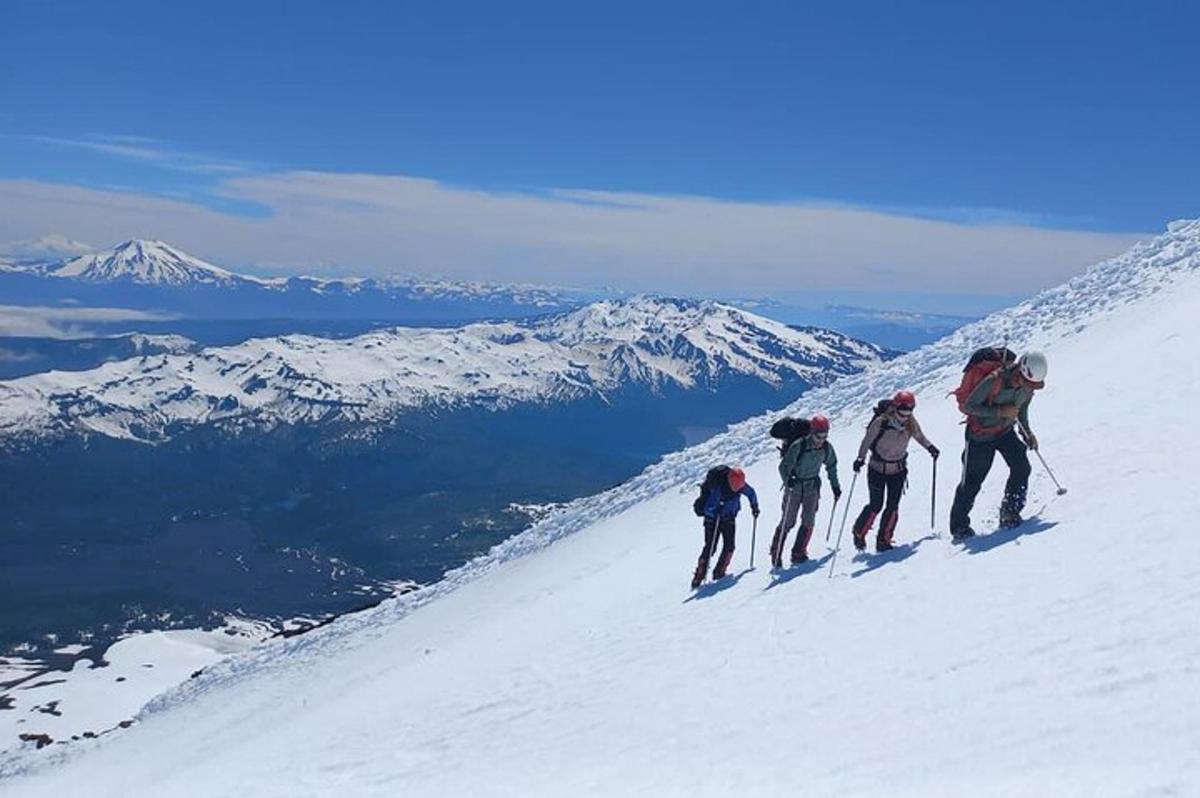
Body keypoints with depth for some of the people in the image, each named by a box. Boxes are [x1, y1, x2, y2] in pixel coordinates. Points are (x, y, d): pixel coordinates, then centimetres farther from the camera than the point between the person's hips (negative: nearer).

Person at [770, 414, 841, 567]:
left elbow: (831, 467, 12)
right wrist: (788, 480, -40)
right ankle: (776, 554, 10)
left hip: (812, 487, 4)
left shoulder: (827, 448, -6)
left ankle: (798, 553, 6)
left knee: (808, 522, -5)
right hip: (794, 486, -4)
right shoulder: (798, 446, -21)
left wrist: (835, 486, 13)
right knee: (788, 521, -2)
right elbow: (784, 466, -21)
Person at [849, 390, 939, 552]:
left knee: (893, 506, -4)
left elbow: (919, 436, 11)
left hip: (898, 470, 3)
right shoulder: (881, 422, -22)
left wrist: (930, 447, -1)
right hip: (877, 469, -3)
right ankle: (859, 532, 23)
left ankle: (883, 540, 9)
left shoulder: (911, 423, -9)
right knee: (875, 506, -2)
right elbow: (867, 440, -18)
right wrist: (861, 458, -30)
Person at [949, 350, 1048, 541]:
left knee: (1021, 467, -13)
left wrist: (1027, 432, 2)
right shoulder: (994, 381, -30)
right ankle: (958, 526, 12)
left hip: (1005, 431, 6)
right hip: (981, 434, -5)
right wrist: (1000, 412, -30)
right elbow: (968, 406, -25)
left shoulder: (1029, 384, -9)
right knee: (972, 481, -1)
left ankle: (1009, 513, 2)